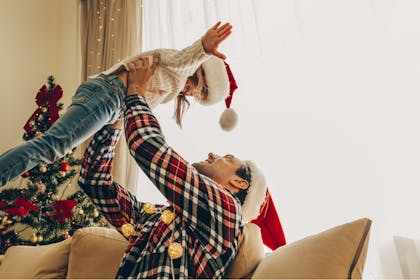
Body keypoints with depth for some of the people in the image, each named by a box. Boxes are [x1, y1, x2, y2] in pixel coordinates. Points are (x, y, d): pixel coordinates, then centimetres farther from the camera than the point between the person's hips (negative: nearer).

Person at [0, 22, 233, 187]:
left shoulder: (173, 87, 28)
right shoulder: (181, 70, -1)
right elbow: (181, 59, -25)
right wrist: (203, 47, -43)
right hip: (107, 92, -11)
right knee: (51, 144, -24)